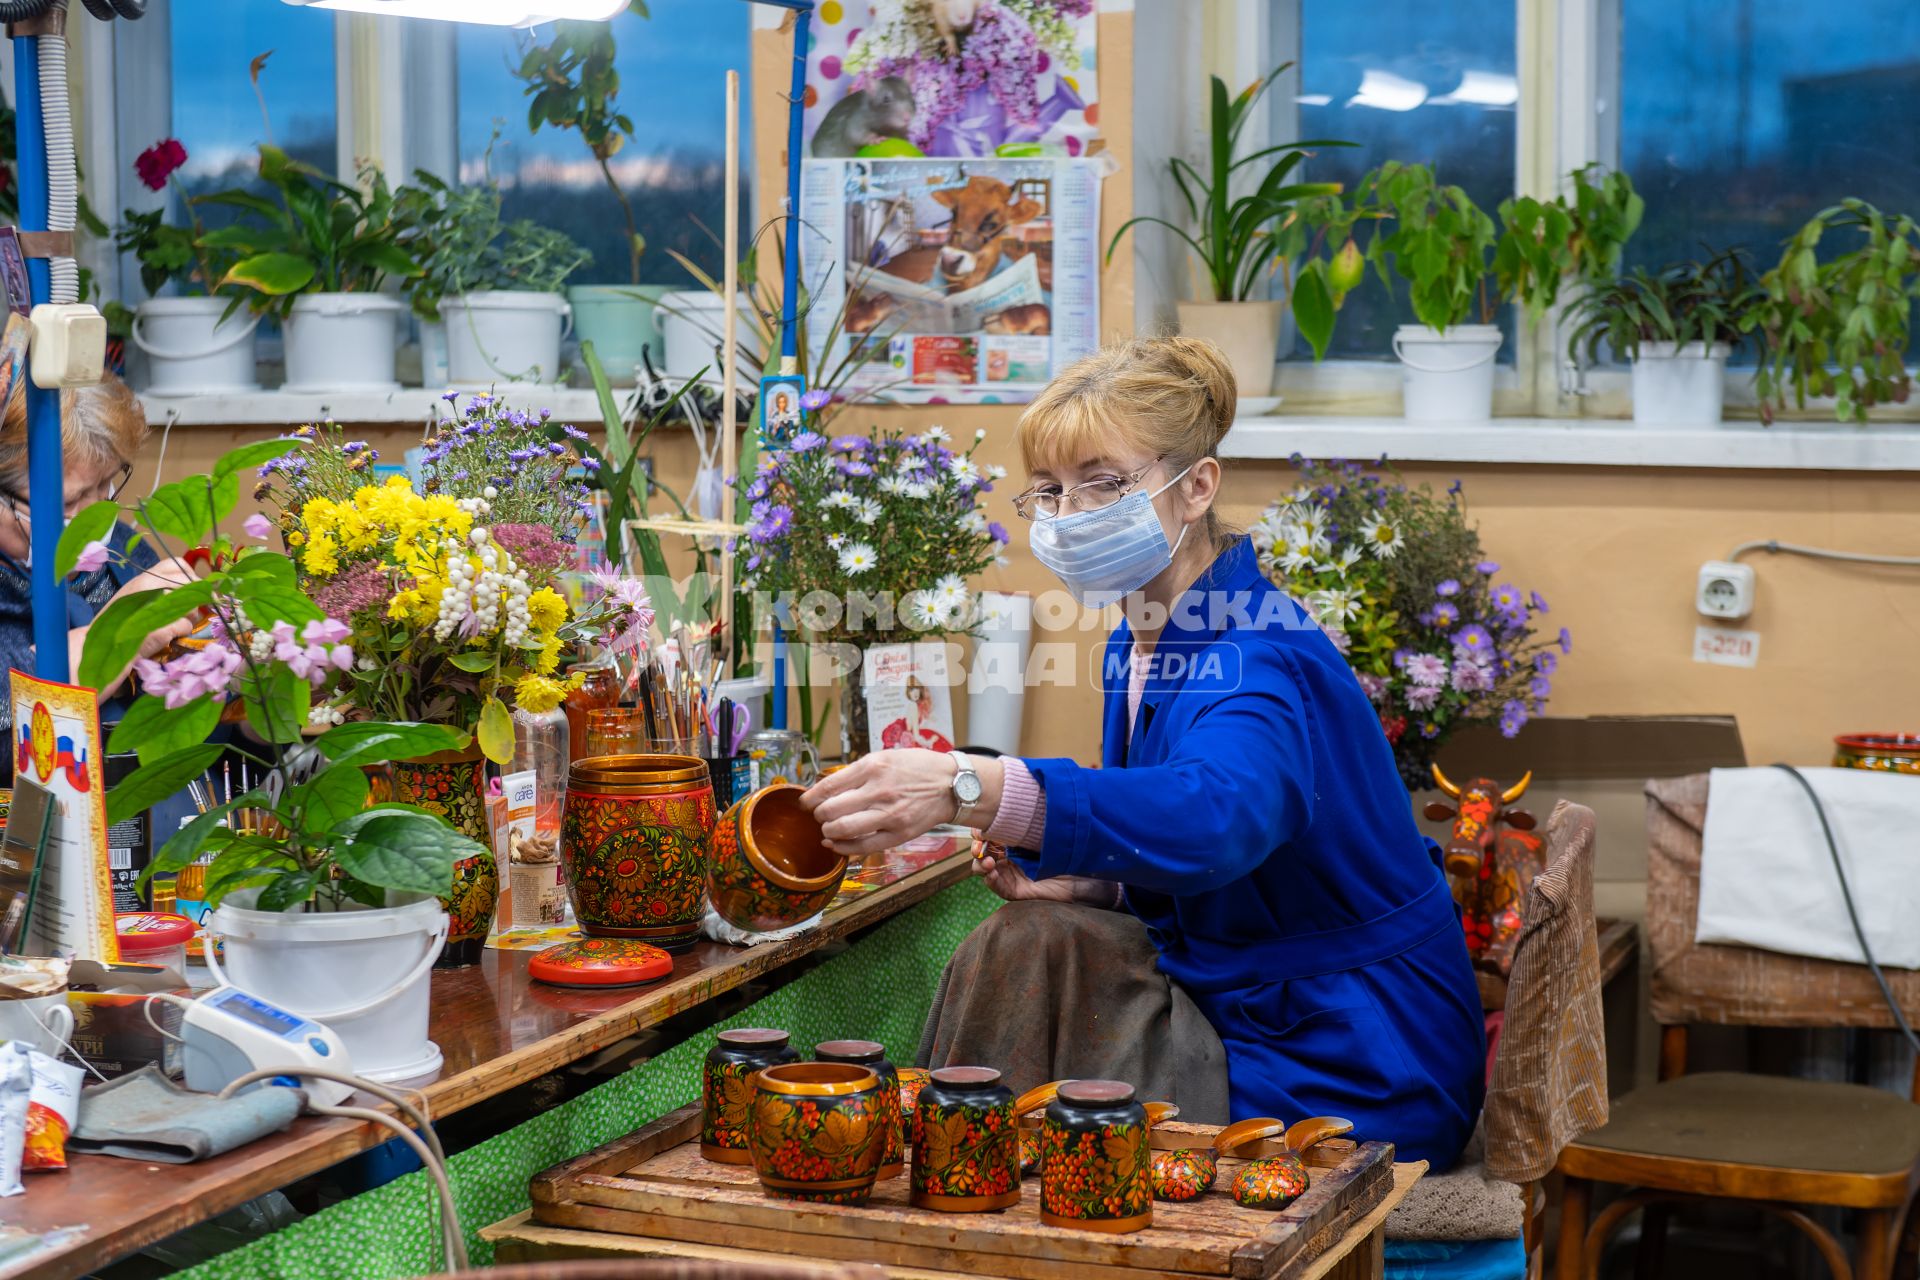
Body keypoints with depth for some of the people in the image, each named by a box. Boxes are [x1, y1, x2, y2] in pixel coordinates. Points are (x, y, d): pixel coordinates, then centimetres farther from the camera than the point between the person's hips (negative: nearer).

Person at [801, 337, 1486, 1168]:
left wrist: (969, 789, -57)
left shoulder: (1263, 662, -24)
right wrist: (1088, 885, -9)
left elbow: (1217, 810, -47)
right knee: (1034, 946, -6)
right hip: (1250, 1007, 8)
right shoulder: (1141, 646, 6)